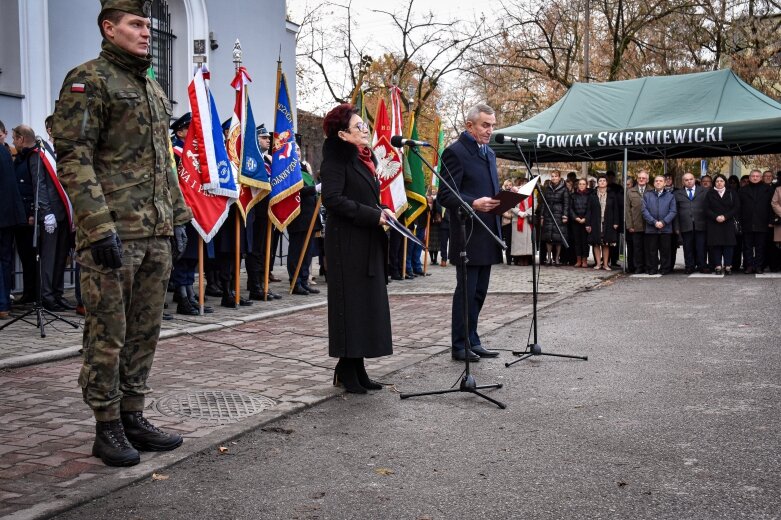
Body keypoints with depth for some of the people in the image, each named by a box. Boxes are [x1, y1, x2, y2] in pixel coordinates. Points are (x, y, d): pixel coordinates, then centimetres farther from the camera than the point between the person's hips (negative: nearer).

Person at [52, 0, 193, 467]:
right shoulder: (88, 80, -4)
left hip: (156, 236, 8)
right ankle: (107, 428, 11)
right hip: (113, 235, -7)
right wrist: (99, 227, -20)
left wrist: (178, 219, 16)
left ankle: (133, 417, 22)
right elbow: (73, 160, -13)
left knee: (145, 332, 11)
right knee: (108, 335, 0)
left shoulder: (155, 91, 19)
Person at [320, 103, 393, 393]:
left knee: (368, 304, 9)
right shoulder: (336, 159, -9)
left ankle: (357, 368, 17)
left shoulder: (363, 159, 17)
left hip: (367, 242, 9)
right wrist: (373, 215, -19)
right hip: (347, 242, -9)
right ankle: (346, 370, 6)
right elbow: (332, 199, -21)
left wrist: (380, 211, 4)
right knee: (350, 303, -4)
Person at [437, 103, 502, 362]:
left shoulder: (490, 153, 18)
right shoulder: (455, 152, -9)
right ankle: (460, 346, 8)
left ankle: (472, 341, 21)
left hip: (487, 235, 8)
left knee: (479, 291, 12)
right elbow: (446, 195, -15)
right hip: (468, 235, -8)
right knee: (466, 291, -2)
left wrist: (502, 201, 7)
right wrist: (473, 204, -29)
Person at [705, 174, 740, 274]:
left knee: (728, 245, -4)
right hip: (713, 224, 0)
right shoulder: (709, 194, 8)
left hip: (728, 223, 0)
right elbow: (707, 209, 2)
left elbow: (736, 208, 2)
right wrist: (716, 217, -13)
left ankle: (728, 266, -1)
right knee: (716, 245, -3)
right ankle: (718, 266, -2)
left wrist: (725, 217, -10)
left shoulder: (731, 193, 9)